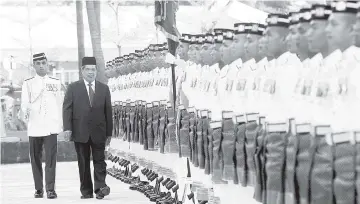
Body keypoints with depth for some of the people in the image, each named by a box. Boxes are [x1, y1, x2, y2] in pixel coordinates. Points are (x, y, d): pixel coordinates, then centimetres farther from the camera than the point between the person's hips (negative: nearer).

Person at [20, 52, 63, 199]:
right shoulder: (28, 84, 7)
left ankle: (50, 189, -9)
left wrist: (61, 125, 8)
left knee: (51, 158, -10)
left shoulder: (56, 83, 10)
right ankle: (38, 189, 15)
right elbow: (24, 103, -1)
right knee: (35, 159, 5)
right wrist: (26, 111, -22)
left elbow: (60, 104, 12)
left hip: (51, 126, 0)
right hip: (34, 127, 1)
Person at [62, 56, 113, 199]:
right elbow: (67, 108, 1)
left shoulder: (104, 89, 10)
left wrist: (109, 133, 6)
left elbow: (108, 111, 9)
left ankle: (100, 188, -9)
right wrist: (67, 128, -10)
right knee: (83, 162, 3)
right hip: (80, 132, -1)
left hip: (98, 132, 1)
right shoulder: (73, 88, 6)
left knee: (99, 160, -5)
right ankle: (86, 191, 7)